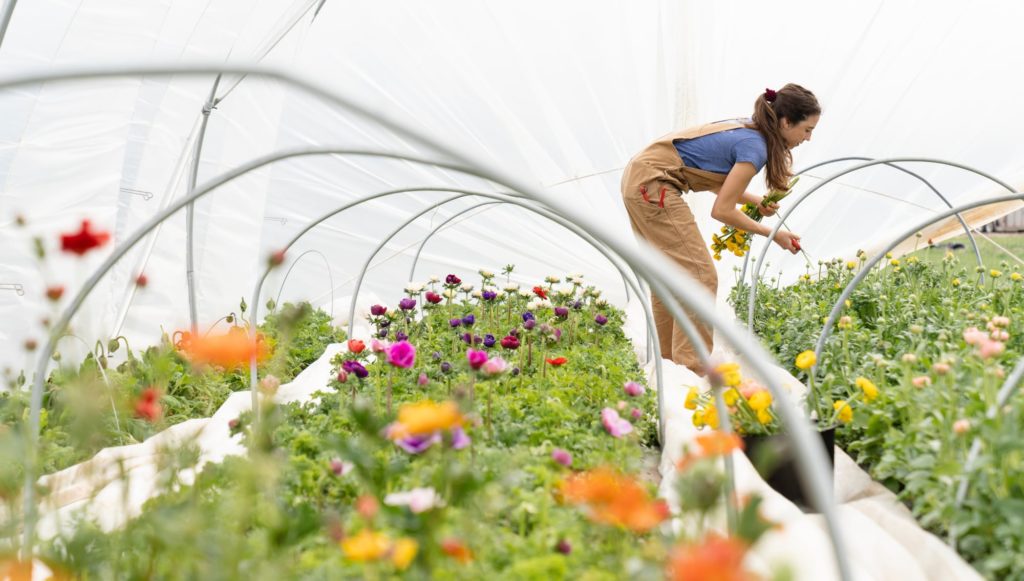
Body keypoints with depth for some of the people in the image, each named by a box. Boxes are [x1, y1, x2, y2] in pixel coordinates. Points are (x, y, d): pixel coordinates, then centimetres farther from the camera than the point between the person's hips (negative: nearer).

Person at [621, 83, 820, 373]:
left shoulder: (747, 130, 11)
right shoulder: (755, 147, -15)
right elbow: (722, 210, -14)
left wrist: (756, 201, 4)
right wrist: (772, 234, -4)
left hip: (638, 178, 10)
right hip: (652, 185, -10)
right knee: (700, 276, -8)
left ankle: (668, 361, 22)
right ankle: (692, 370, -8)